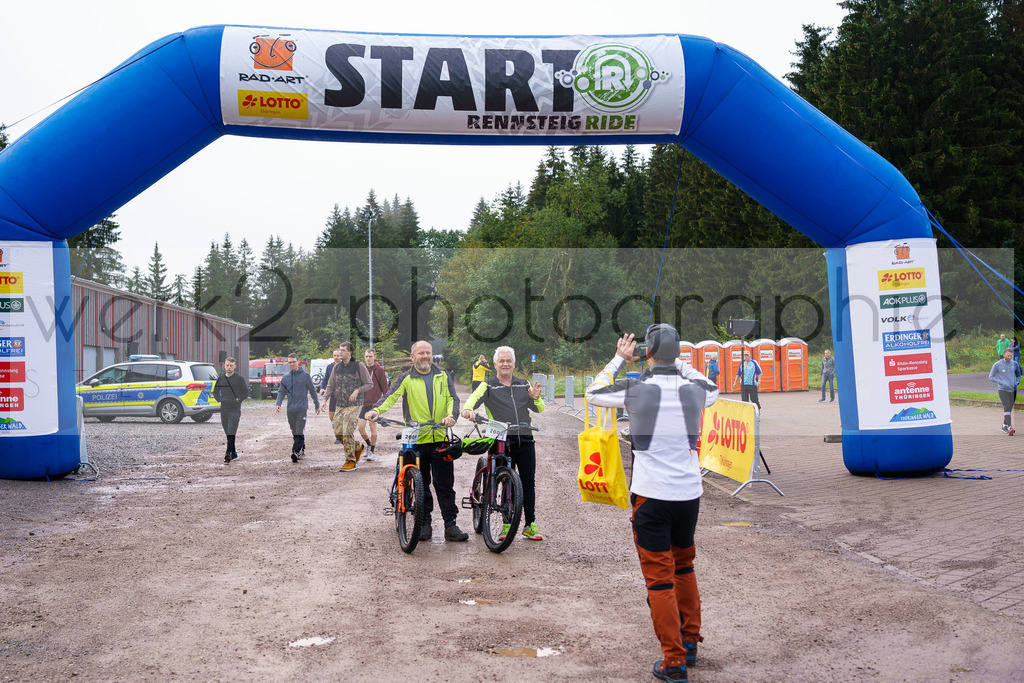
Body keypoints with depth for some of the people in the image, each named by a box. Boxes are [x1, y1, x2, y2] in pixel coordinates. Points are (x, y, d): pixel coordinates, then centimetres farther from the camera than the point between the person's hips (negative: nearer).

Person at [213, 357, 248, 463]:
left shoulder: (239, 378, -2)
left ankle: (229, 453, -20)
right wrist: (220, 400, 4)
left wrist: (238, 399, -9)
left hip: (235, 409, -5)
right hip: (224, 409, 5)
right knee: (228, 433, 9)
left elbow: (246, 392, 4)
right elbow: (216, 392, 20)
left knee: (231, 432, -14)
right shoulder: (220, 378, 9)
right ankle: (234, 454, 17)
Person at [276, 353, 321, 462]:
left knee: (300, 432, -13)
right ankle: (302, 451, 20)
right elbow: (281, 392, 10)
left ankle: (297, 452, -18)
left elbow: (312, 391, 5)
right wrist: (278, 403, -8)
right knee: (294, 432, 9)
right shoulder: (285, 377, 10)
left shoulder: (305, 375, 0)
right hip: (290, 409, 4)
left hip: (302, 408, -4)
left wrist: (317, 405, 8)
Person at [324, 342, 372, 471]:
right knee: (338, 433, 3)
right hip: (339, 405, 6)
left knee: (348, 432, -13)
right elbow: (330, 386, 18)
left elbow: (369, 384, 0)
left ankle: (350, 461, -2)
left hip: (354, 405, -6)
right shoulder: (337, 367, 11)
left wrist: (357, 391, -15)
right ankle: (357, 447, 27)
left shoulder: (359, 366, -3)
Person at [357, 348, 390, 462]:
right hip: (364, 403, 4)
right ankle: (369, 444, 27)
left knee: (373, 426, -2)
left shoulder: (379, 370, -4)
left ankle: (372, 451, 9)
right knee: (361, 427, 0)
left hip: (375, 403, -4)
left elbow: (384, 387, -1)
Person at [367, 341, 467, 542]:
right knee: (421, 485, 6)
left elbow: (452, 398, 6)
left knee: (445, 484, 1)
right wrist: (376, 410, -30)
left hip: (440, 438, 1)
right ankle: (424, 524, 17)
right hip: (416, 439, -1)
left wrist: (451, 416, -15)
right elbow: (391, 396, -10)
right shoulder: (405, 379, 5)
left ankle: (450, 525, 7)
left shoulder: (442, 376, 12)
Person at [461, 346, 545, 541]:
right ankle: (506, 525, 11)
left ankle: (530, 525, 14)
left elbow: (539, 409, 12)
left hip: (525, 440, 3)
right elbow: (475, 397, -12)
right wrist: (468, 409, -34)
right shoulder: (488, 386, 6)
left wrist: (536, 398, -10)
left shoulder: (524, 385, 15)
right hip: (501, 442, -3)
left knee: (529, 483, 5)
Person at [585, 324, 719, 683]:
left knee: (660, 578, 2)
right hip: (689, 493, 4)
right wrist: (679, 363, 28)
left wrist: (619, 359, 19)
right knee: (684, 566, 23)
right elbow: (712, 389, 26)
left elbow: (593, 393, 9)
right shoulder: (694, 390, -1)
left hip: (651, 495, -4)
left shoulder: (635, 390, -10)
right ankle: (690, 642, 33)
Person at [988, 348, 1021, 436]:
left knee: (1010, 409, 9)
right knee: (1007, 407, -18)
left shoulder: (1015, 364, 7)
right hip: (1003, 390, -4)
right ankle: (1010, 427, -27)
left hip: (1013, 390, 4)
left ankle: (1004, 427, 22)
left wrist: (1016, 382, -1)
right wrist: (1002, 383, -14)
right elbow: (990, 377, -2)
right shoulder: (997, 365, -4)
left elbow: (1018, 375, 21)